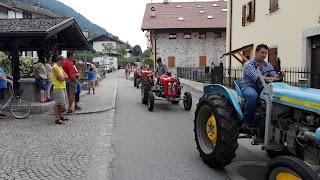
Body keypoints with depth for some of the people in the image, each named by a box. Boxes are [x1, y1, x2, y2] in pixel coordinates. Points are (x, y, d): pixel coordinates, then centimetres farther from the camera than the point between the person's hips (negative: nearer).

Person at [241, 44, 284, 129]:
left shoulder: (268, 65, 11)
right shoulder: (248, 64, -11)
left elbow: (273, 75, -3)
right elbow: (257, 78, -25)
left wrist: (278, 76, -27)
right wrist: (273, 79, -35)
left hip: (261, 88, 6)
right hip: (248, 87, -5)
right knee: (253, 95, -39)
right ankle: (247, 121, -22)